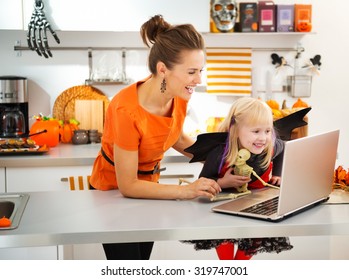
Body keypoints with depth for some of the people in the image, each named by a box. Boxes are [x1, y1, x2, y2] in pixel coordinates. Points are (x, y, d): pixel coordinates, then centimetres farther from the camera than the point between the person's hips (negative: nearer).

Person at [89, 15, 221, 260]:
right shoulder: (127, 110, -36)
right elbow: (127, 186, -28)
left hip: (146, 185, 6)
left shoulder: (180, 96, -16)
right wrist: (186, 191, -33)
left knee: (143, 257, 18)